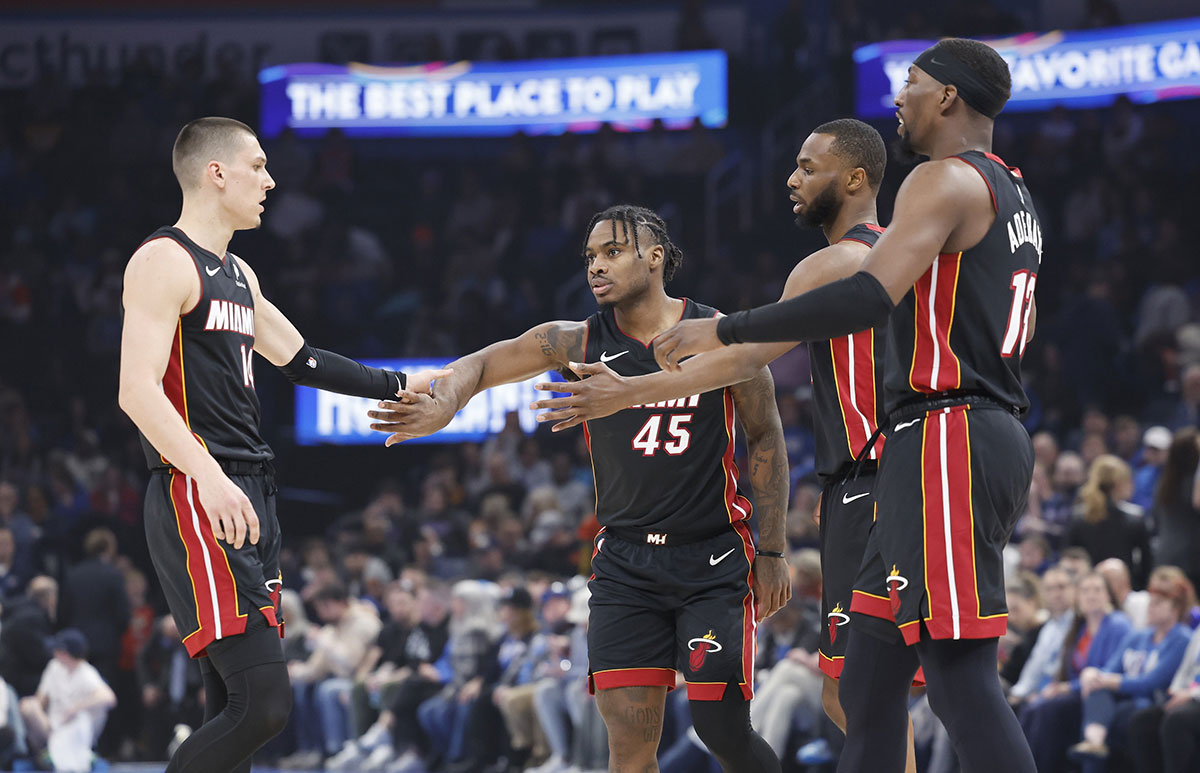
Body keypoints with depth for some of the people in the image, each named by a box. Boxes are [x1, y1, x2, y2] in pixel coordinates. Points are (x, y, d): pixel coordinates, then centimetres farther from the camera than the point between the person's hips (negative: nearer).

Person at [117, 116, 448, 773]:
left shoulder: (236, 275, 21)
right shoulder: (164, 262, -9)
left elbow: (298, 360, 34)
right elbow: (137, 391, -19)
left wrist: (402, 385, 33)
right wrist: (210, 476, -31)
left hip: (249, 498, 10)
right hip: (199, 500, -10)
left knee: (232, 708, 6)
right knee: (262, 702, -19)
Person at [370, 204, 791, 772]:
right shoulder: (578, 343, -1)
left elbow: (765, 438, 2)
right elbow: (478, 366, 7)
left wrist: (771, 553, 0)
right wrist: (441, 407, -17)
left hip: (713, 560, -2)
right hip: (625, 562, 2)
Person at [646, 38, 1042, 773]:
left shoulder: (946, 181, -11)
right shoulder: (1012, 194, 20)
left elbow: (869, 298, -23)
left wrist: (726, 331, -18)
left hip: (946, 437, -10)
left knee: (960, 674, -14)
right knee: (872, 667, 12)